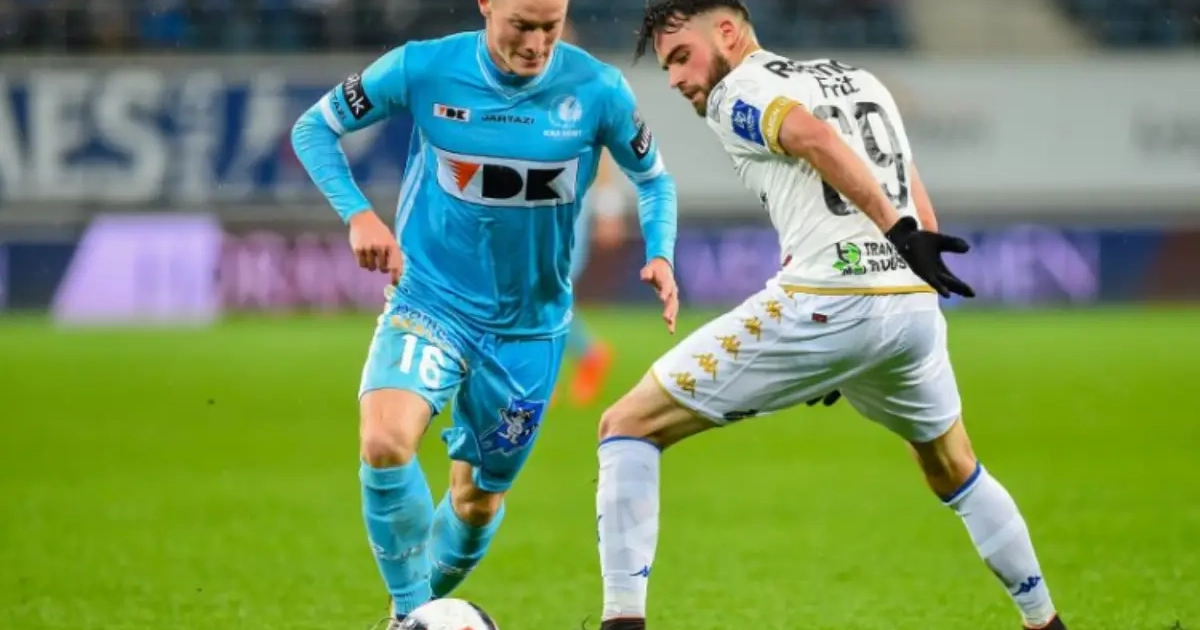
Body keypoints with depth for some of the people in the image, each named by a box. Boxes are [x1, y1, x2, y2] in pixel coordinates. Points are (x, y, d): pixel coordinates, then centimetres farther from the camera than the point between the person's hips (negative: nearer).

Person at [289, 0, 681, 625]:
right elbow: (313, 128, -1)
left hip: (530, 323, 2)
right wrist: (358, 214, -16)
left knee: (477, 500, 12)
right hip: (430, 301, -2)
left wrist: (659, 254, -12)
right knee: (384, 442, -28)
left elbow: (652, 177, 6)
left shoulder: (596, 90, -12)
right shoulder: (422, 69, -14)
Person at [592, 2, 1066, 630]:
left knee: (627, 427, 2)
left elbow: (814, 136, -20)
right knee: (955, 471, 34)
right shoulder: (859, 78, 25)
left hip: (821, 306, -7)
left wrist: (899, 231, -28)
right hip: (914, 304, 7)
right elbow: (922, 218, 22)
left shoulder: (735, 92, 3)